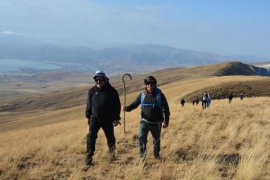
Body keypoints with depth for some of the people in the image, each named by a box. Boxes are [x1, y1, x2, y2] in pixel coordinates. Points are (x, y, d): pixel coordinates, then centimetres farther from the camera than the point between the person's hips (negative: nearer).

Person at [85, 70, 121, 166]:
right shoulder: (92, 91, 2)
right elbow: (89, 104, 12)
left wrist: (116, 118, -2)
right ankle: (89, 157, -8)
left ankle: (112, 155, 33)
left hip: (108, 120, -1)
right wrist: (88, 116, 12)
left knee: (110, 138, 12)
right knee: (91, 137, -12)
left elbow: (117, 105, 0)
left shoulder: (111, 91, -5)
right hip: (95, 119, 1)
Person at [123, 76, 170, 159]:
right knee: (141, 137, -16)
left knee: (156, 140, 14)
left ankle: (156, 155, 35)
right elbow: (135, 104, 2)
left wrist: (166, 121, -5)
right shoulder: (142, 95, 0)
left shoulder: (160, 95, -6)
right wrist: (127, 108, -20)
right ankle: (142, 156, -7)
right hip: (145, 121, 1)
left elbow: (166, 109, -2)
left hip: (156, 123, -1)